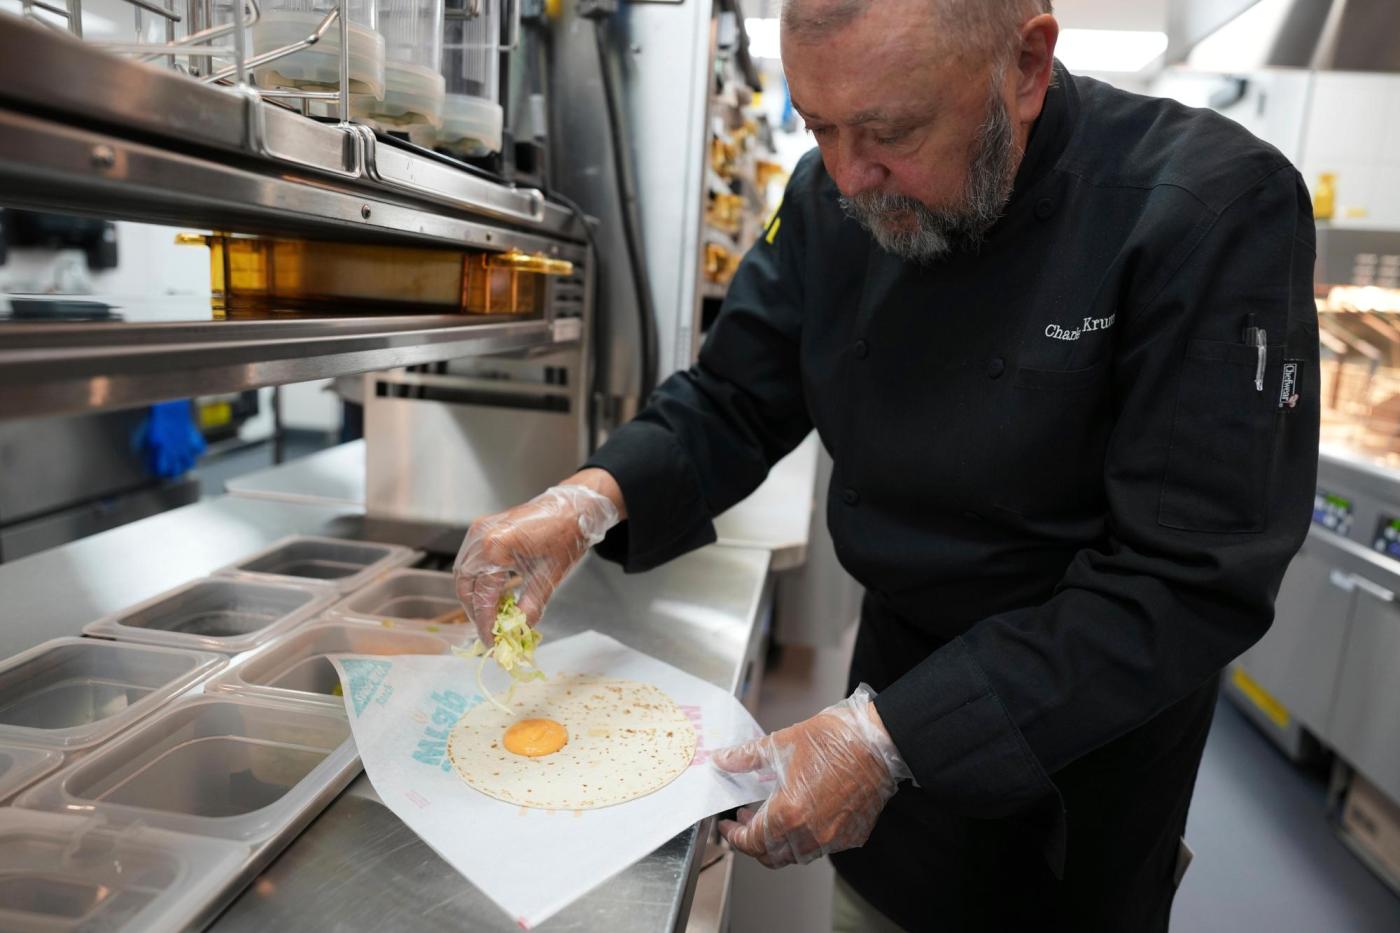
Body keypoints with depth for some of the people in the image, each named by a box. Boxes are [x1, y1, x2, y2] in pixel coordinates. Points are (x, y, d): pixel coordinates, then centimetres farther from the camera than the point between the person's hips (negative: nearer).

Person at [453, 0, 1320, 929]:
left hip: (1087, 735, -3)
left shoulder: (1217, 210, -26)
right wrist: (593, 498, -24)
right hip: (898, 663, 4)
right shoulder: (834, 197, -10)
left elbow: (1192, 582, -28)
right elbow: (732, 405, -4)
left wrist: (890, 738, -32)